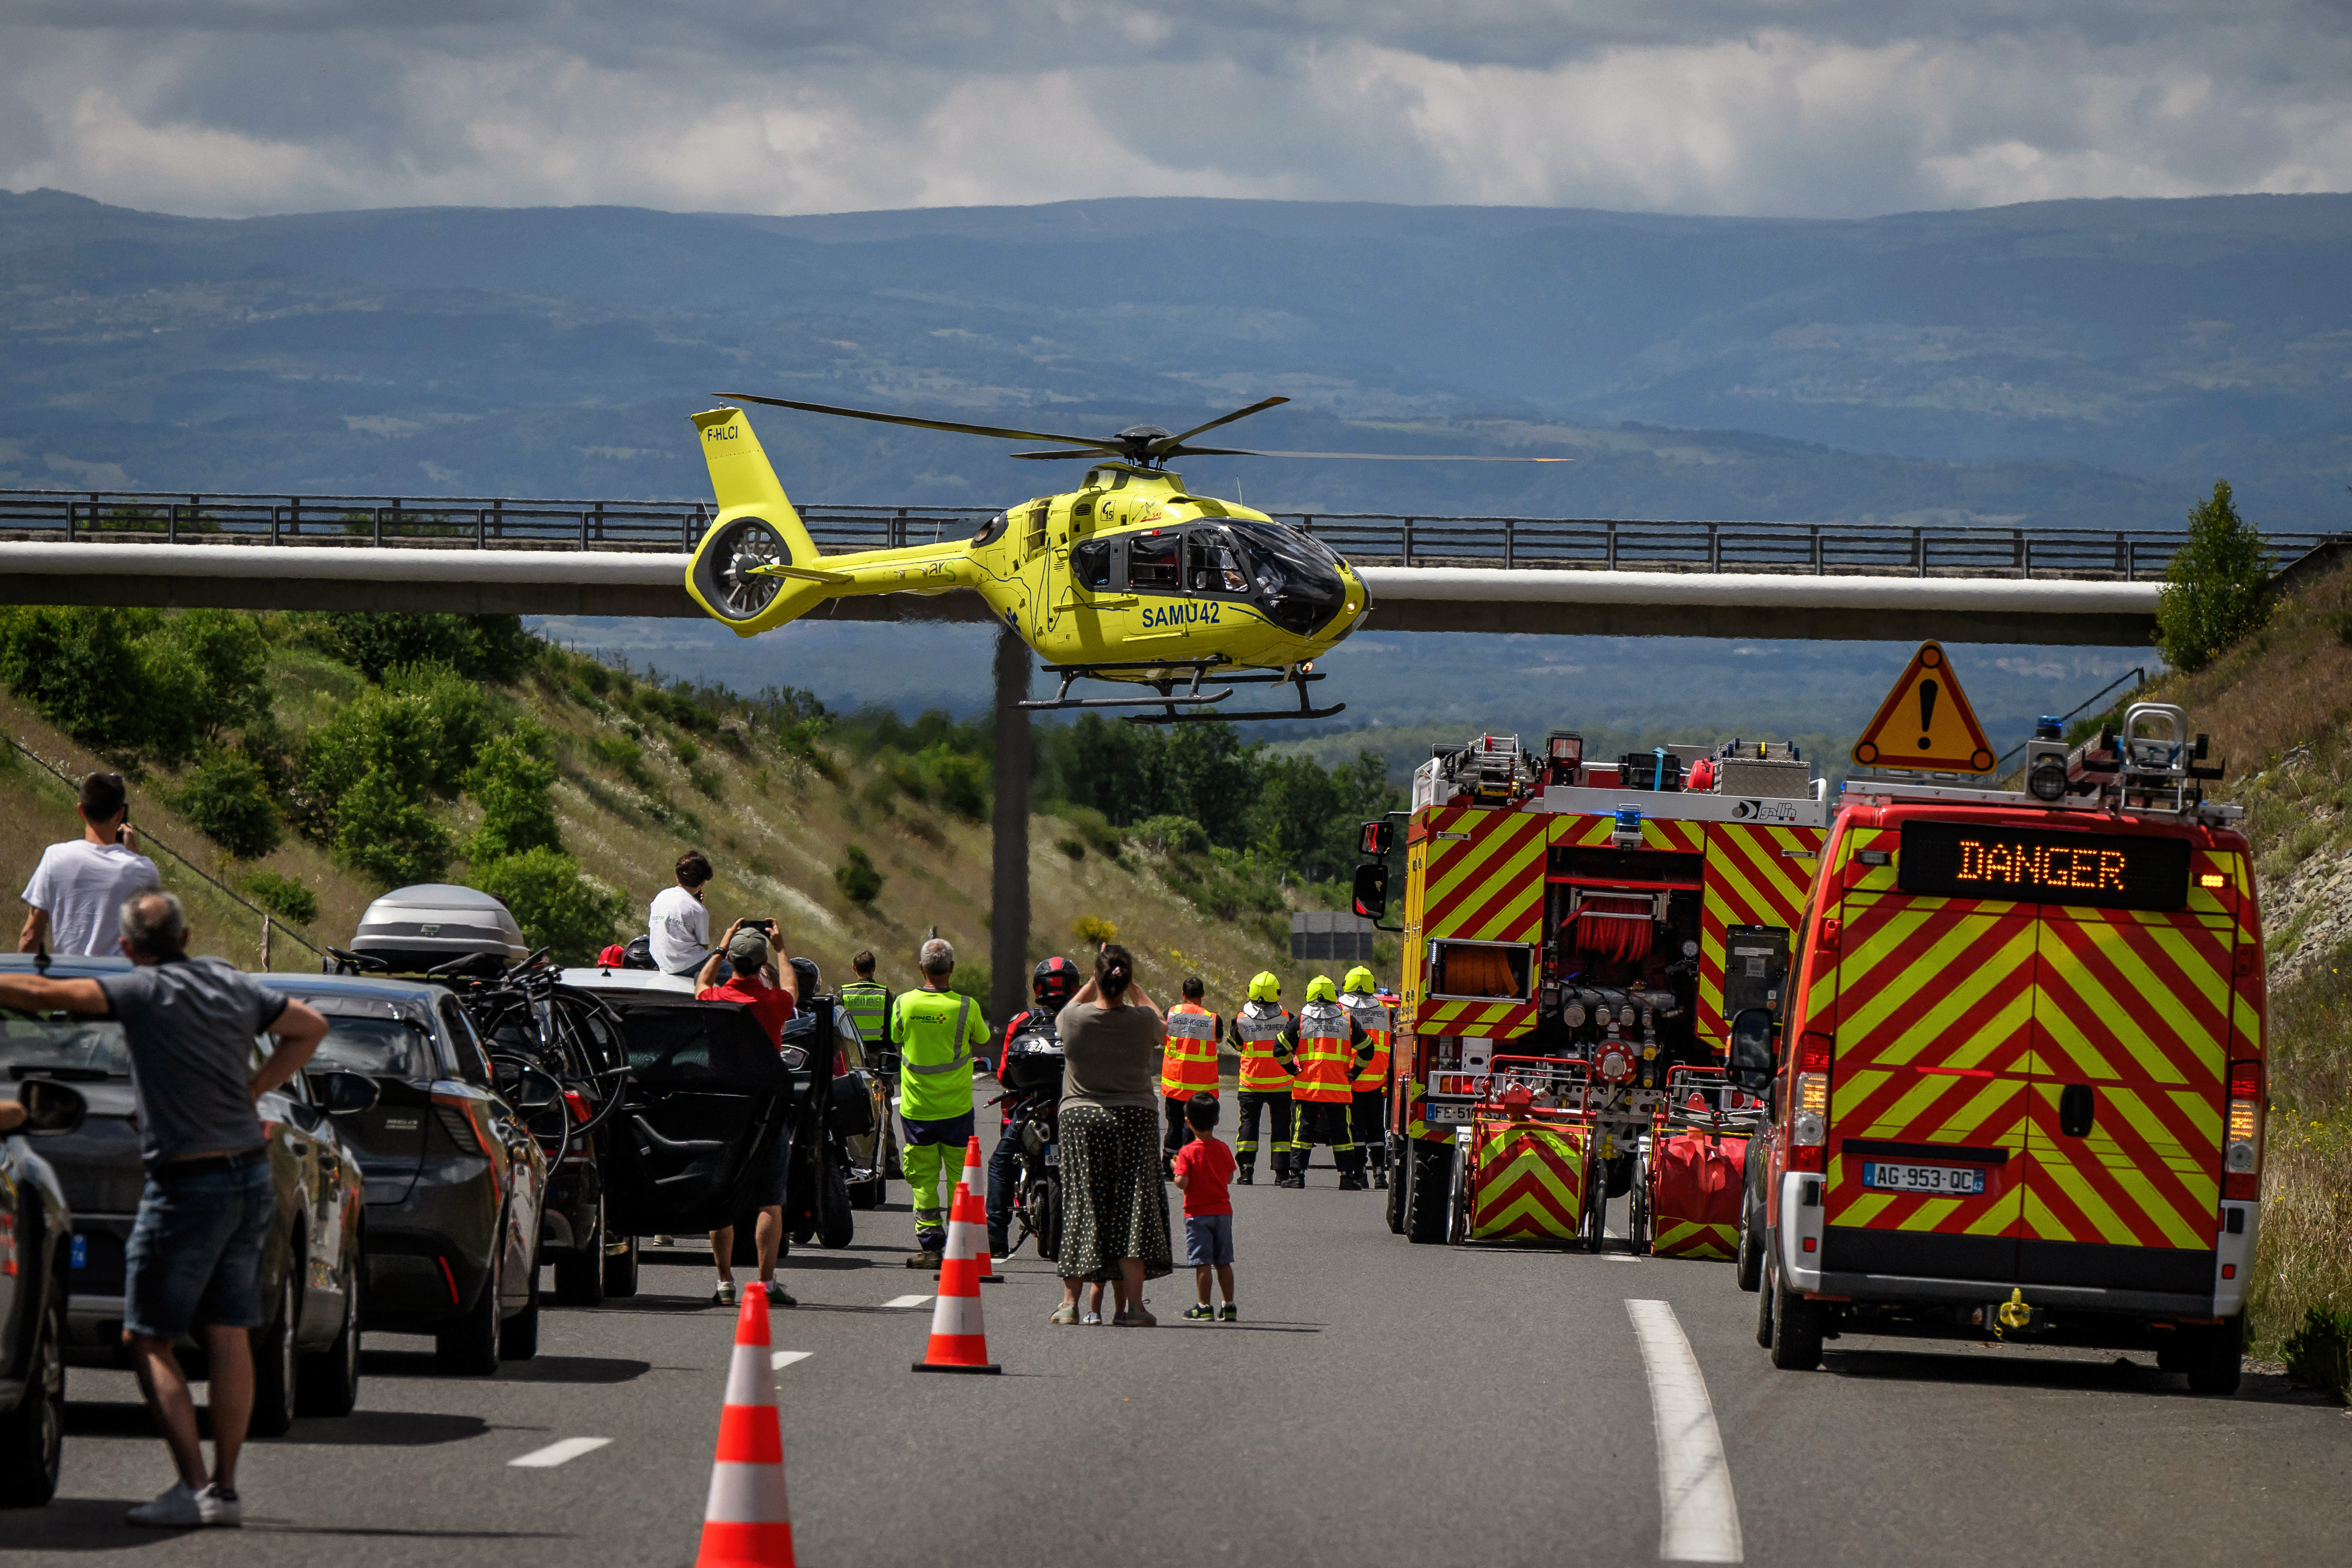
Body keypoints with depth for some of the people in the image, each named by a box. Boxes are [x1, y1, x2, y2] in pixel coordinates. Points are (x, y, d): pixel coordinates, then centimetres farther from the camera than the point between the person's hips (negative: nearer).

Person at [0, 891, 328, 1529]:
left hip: (188, 1185, -7)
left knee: (148, 1340, 0)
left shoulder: (146, 992, -13)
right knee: (229, 1337, 9)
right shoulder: (234, 987, 8)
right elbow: (311, 1028, 22)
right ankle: (226, 1489, 11)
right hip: (251, 1172, 7)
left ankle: (194, 1487, -9)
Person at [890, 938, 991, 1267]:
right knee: (959, 1177, 9)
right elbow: (983, 1041, 7)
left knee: (924, 1178, 6)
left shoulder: (904, 1004, -7)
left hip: (916, 1107, 1)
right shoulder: (965, 1007, -11)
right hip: (956, 1107, -1)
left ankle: (930, 1244, 0)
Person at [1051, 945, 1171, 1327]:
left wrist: (1097, 979, 18)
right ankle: (1132, 1305, -5)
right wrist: (1129, 983, 21)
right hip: (1135, 1119, 0)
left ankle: (1069, 1302, 5)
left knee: (1080, 1210, 6)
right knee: (1133, 1210, 1)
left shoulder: (1074, 1019, -9)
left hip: (1081, 1117, 0)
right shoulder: (1143, 1021, -9)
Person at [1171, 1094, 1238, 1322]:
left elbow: (1182, 1183, -20)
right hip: (1223, 1211, 4)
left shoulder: (1188, 1152, -13)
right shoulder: (1224, 1150, 0)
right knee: (1223, 1262, 11)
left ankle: (1204, 1307, -2)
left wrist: (1176, 1170, 0)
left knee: (1202, 1263, -2)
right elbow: (1229, 1177, 10)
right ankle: (1229, 1306, 12)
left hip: (1198, 1213, -4)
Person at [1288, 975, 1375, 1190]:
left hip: (1306, 1087, -1)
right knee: (1341, 1133, 5)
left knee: (1302, 1131, 5)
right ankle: (1348, 1178, 2)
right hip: (1339, 1089, 1)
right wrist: (1353, 1072, 18)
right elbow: (1366, 1049, 9)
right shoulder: (1347, 1021, 4)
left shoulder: (1301, 1020, 1)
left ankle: (1297, 1175, -1)